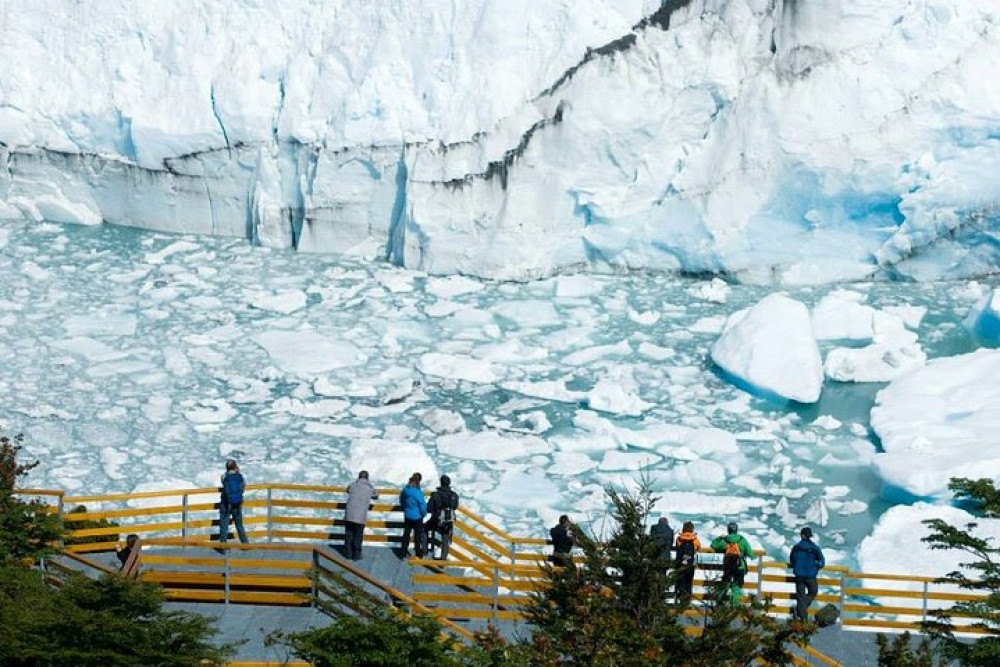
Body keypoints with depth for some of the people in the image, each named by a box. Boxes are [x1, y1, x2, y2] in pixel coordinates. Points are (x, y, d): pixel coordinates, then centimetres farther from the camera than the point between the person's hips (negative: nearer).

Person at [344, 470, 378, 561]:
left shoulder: (352, 485, 1)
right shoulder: (370, 488, -1)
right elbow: (376, 495, 21)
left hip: (349, 515, 2)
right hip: (360, 517, -2)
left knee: (348, 534, 16)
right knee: (358, 536, 10)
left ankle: (348, 553, 22)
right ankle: (356, 555, 15)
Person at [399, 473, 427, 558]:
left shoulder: (405, 490, -7)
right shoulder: (418, 492, -25)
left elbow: (401, 501, 8)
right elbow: (422, 505, -18)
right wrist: (424, 513, 2)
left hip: (407, 515, 5)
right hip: (417, 516, -5)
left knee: (406, 533, 16)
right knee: (418, 535, 9)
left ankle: (404, 553, 23)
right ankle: (418, 554, 18)